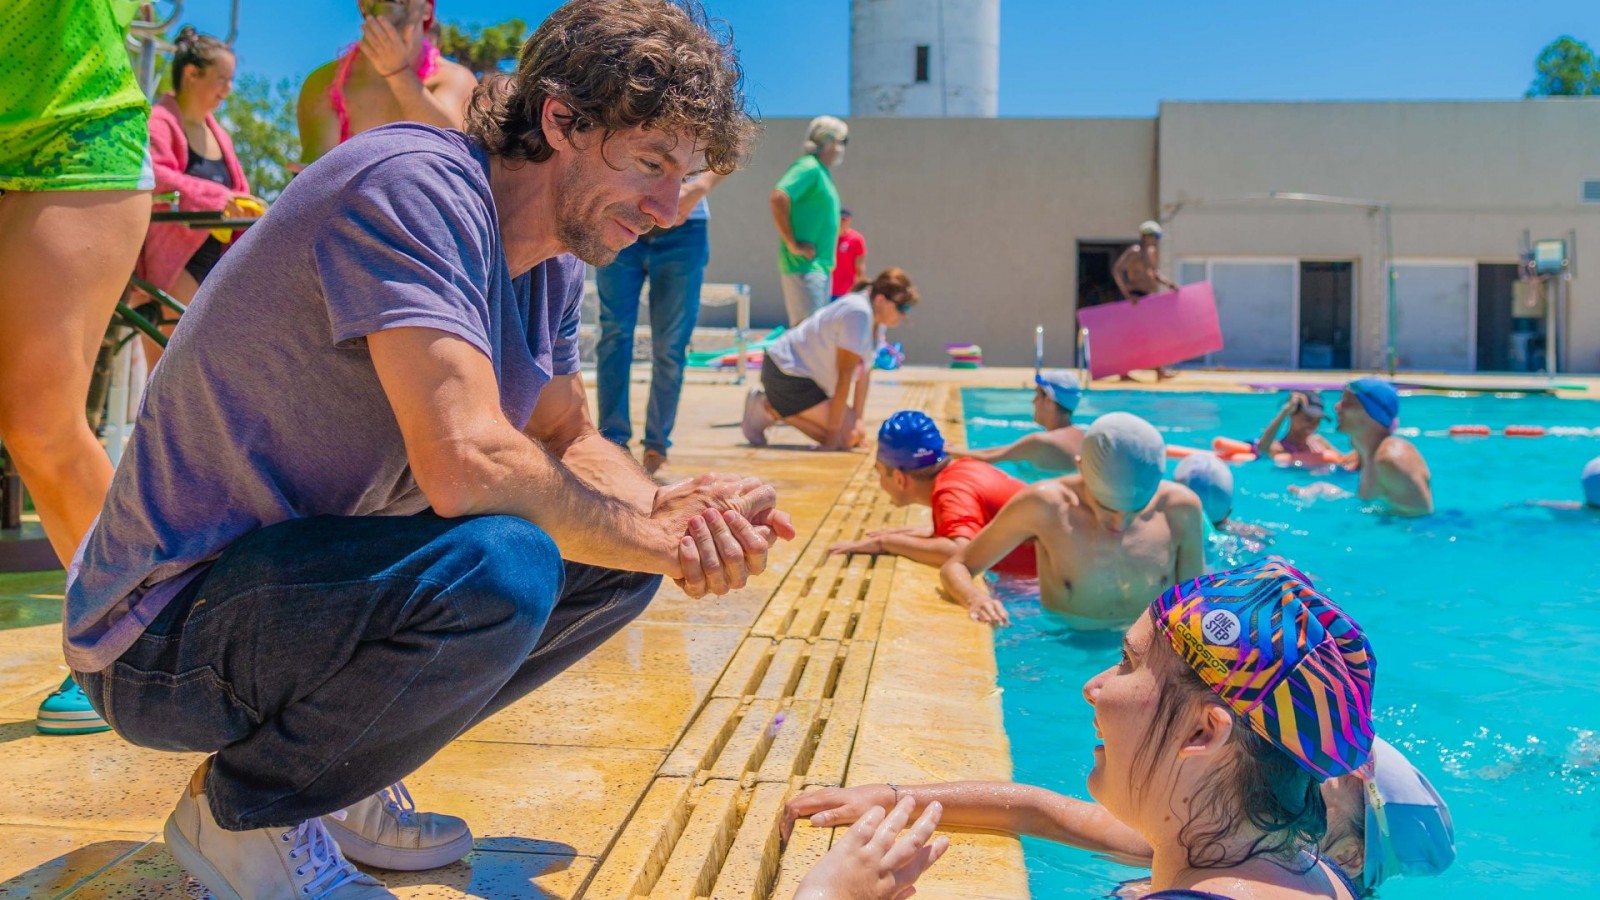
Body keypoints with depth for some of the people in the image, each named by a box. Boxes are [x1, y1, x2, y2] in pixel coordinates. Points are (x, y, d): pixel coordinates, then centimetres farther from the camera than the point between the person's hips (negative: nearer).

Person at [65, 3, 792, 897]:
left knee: (620, 558, 3)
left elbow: (570, 441, 9)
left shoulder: (554, 259, 5)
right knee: (499, 566, -33)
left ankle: (333, 775, 11)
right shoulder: (416, 186, -24)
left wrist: (668, 512, -13)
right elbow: (466, 464, -34)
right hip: (163, 632, -9)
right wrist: (652, 535, -20)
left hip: (311, 573, 9)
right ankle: (242, 810, -5)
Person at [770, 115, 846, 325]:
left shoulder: (822, 172, 18)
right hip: (804, 266, -10)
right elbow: (778, 198, -24)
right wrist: (792, 244, -20)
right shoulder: (809, 168, -10)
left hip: (821, 266, 10)